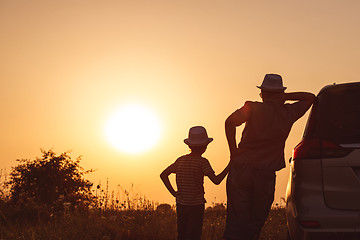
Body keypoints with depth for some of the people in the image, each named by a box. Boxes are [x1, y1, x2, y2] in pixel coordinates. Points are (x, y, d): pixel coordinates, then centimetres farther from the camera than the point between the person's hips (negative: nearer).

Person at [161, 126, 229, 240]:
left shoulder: (180, 160, 6)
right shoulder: (202, 162, -10)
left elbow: (163, 175, 8)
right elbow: (216, 180, -16)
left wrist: (173, 192, 7)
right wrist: (229, 166, -8)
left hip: (180, 205, 5)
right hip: (196, 205, -5)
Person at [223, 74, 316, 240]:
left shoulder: (253, 108, -2)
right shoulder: (288, 114, 5)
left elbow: (230, 122, -18)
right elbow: (310, 97, 22)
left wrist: (234, 151, -8)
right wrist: (284, 97, 11)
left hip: (241, 169, -1)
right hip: (266, 176, 1)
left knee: (236, 222, 0)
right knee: (254, 225, 12)